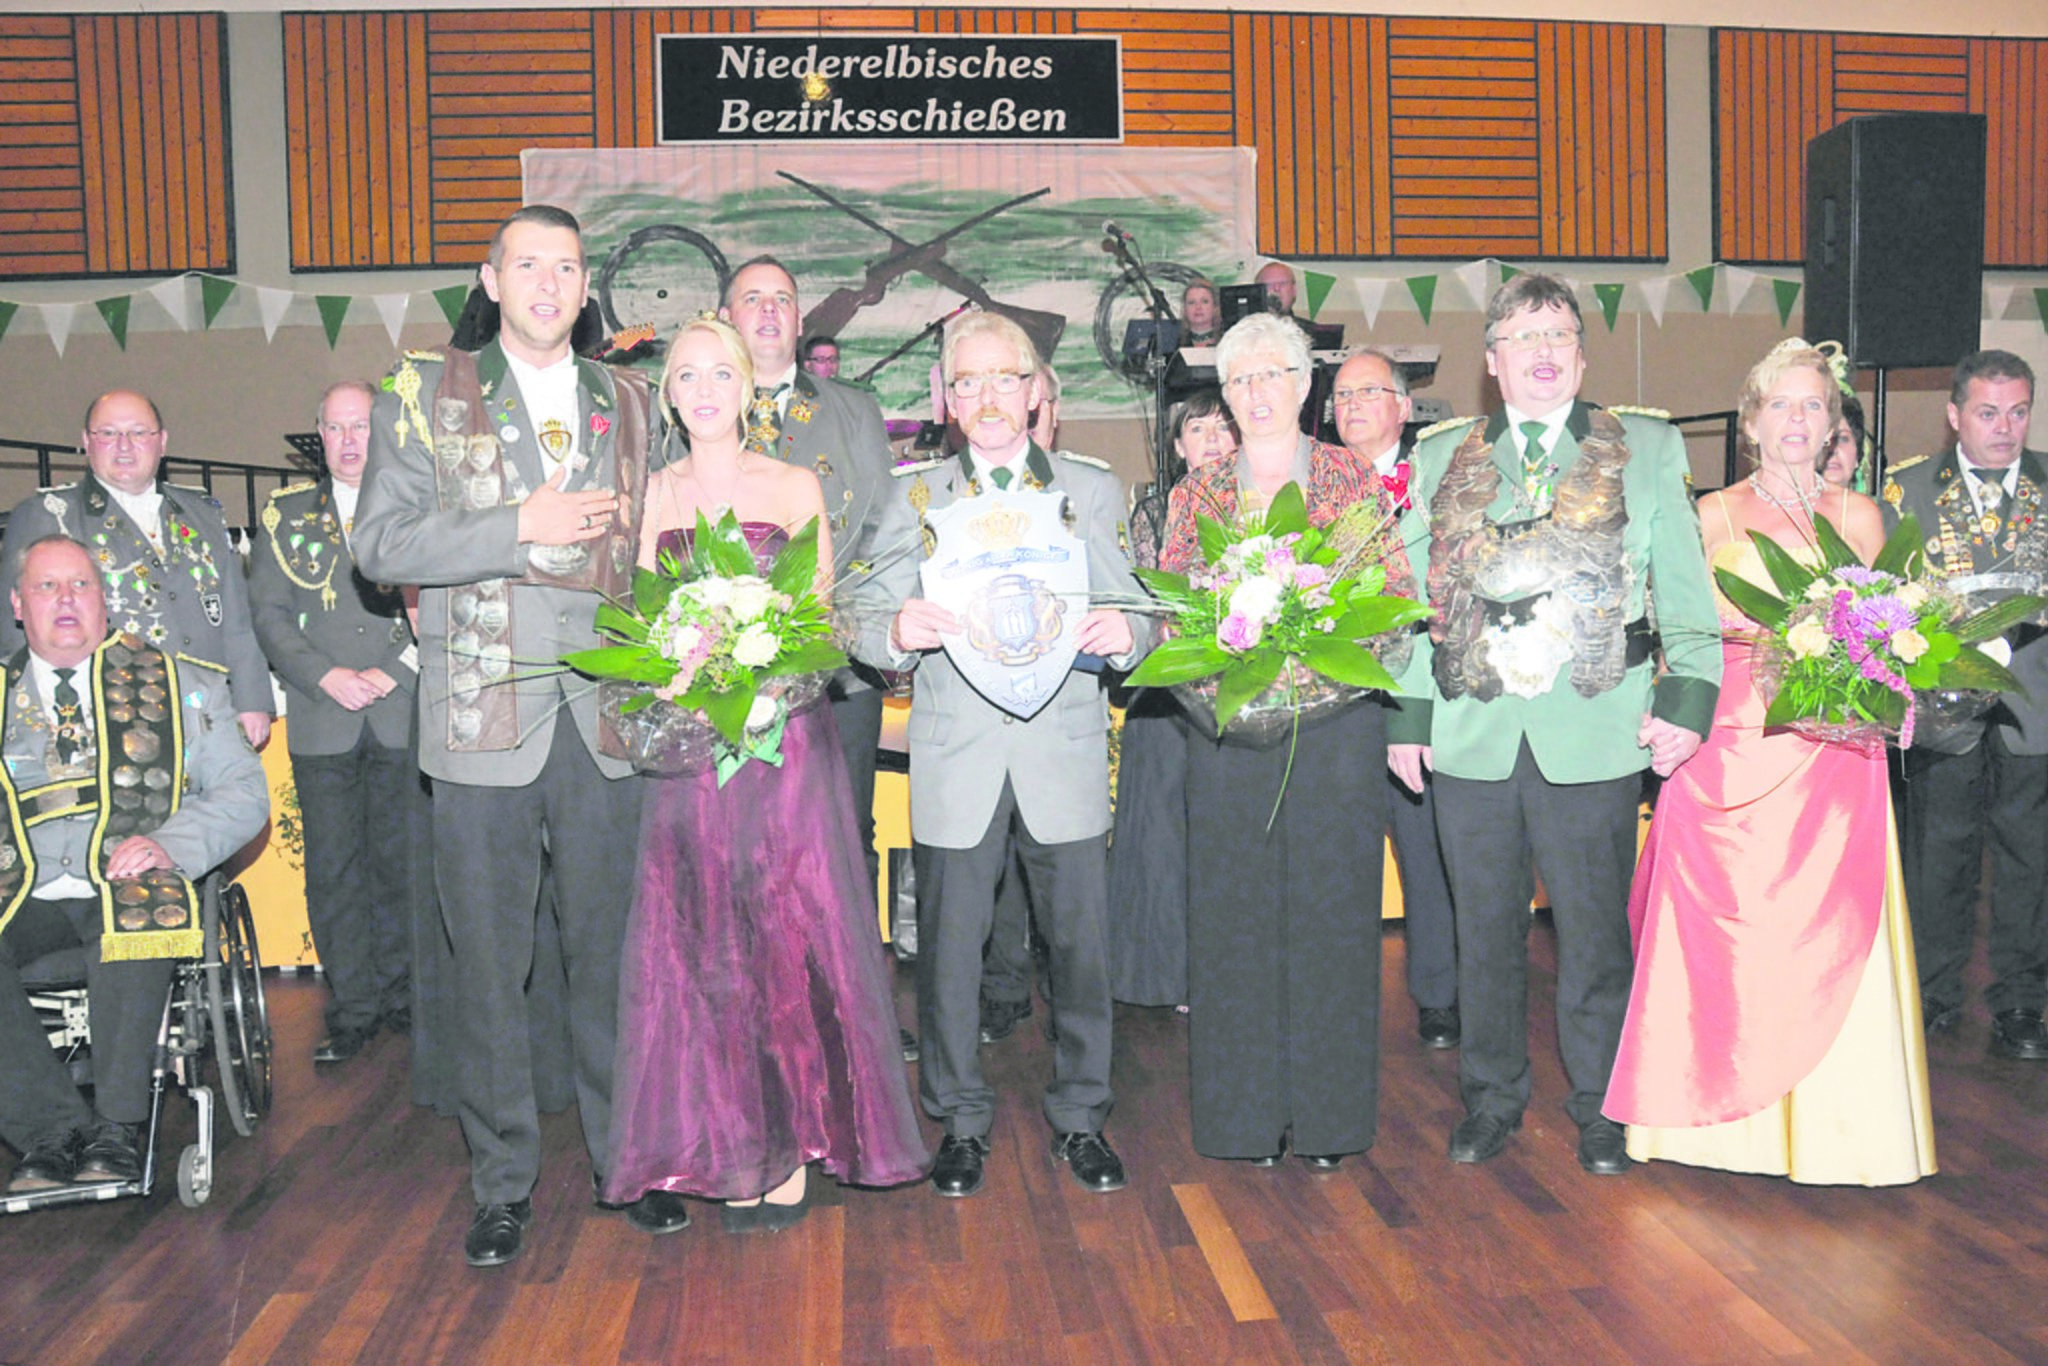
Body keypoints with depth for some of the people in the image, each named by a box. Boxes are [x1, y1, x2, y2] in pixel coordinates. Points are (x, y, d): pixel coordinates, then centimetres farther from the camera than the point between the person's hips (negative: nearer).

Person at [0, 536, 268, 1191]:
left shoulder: (175, 683, 14)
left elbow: (244, 791, 7)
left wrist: (171, 844, -12)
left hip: (131, 884, -2)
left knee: (135, 925, -36)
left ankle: (115, 1129, -30)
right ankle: (54, 1130, -24)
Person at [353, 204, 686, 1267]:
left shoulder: (628, 402, 12)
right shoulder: (425, 393, 4)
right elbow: (379, 545, -4)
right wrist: (521, 528, -14)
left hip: (603, 720, 2)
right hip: (484, 721, -2)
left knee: (610, 950, 9)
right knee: (488, 964, 6)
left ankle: (628, 1158, 24)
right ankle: (503, 1184, 20)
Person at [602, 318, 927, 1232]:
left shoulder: (795, 487, 6)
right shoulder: (652, 495, 10)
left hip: (785, 735, -1)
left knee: (790, 936, -1)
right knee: (701, 943, 2)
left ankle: (791, 1144, 11)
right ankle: (728, 1151, 13)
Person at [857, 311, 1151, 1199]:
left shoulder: (1093, 489, 9)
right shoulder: (915, 494, 7)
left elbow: (1125, 608, 5)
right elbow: (875, 622, 0)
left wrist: (1123, 634, -19)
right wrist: (898, 630, -23)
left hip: (1066, 749, 1)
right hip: (955, 752, 0)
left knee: (1080, 942, 6)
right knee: (949, 947, 6)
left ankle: (1080, 1117, 25)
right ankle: (960, 1120, 25)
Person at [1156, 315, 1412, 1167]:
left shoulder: (1354, 480, 6)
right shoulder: (1195, 494, 9)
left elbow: (1396, 596, 3)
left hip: (1337, 722, -1)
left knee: (1332, 907, 3)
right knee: (1235, 911, 3)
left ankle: (1328, 1113, 17)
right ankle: (1248, 1112, 17)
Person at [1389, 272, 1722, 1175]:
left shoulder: (1647, 449, 6)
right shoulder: (1440, 458, 11)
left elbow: (1684, 588, 3)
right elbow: (1416, 597, 10)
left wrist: (1688, 696, -8)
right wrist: (1408, 715, 5)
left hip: (1595, 730, -1)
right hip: (1470, 731, 2)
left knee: (1594, 929, 7)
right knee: (1485, 928, 11)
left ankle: (1600, 1105, 25)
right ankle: (1491, 1096, 28)